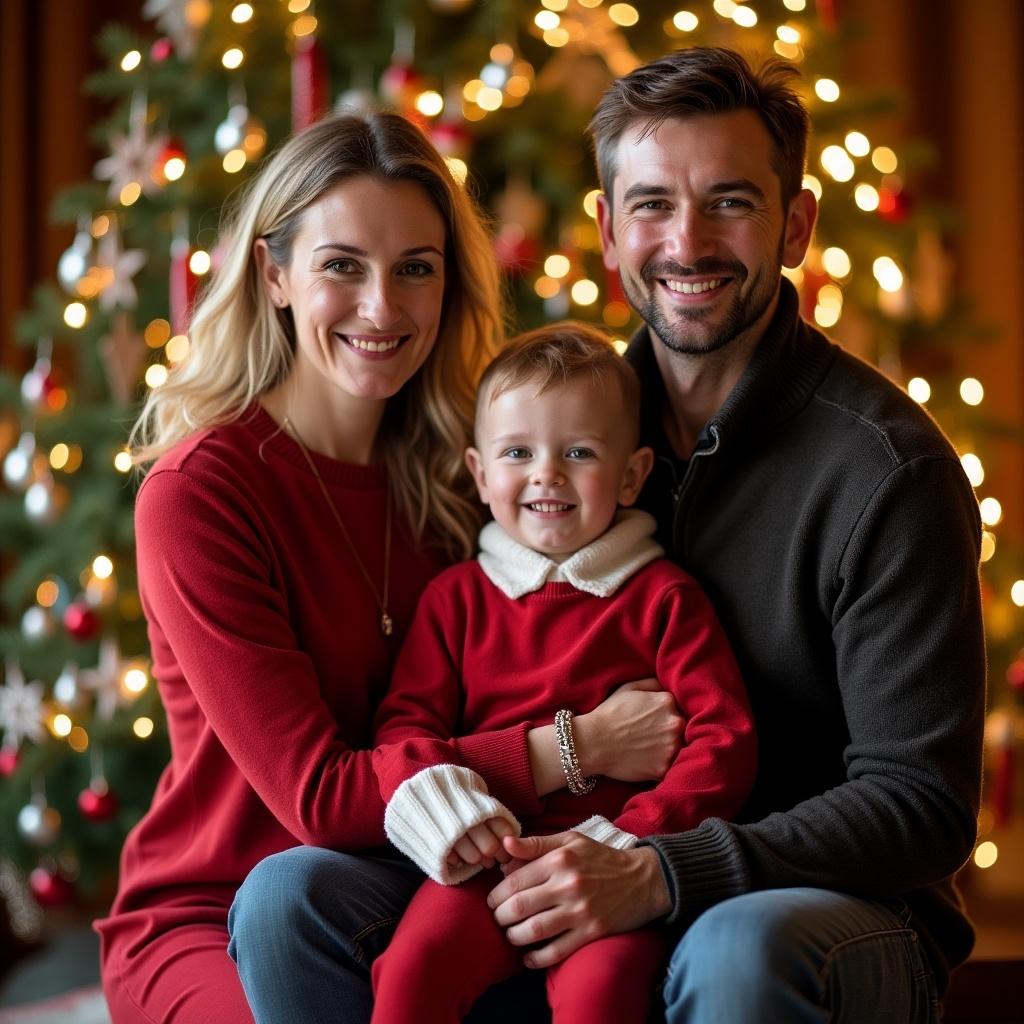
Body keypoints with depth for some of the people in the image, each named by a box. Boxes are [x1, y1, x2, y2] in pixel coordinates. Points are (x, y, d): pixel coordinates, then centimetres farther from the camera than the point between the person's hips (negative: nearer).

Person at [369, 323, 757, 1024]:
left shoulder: (663, 597, 10)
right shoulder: (457, 596, 18)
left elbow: (725, 742, 2)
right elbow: (407, 720, 13)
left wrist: (631, 835, -13)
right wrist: (436, 795, -11)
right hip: (487, 859, 2)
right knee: (412, 965, -28)